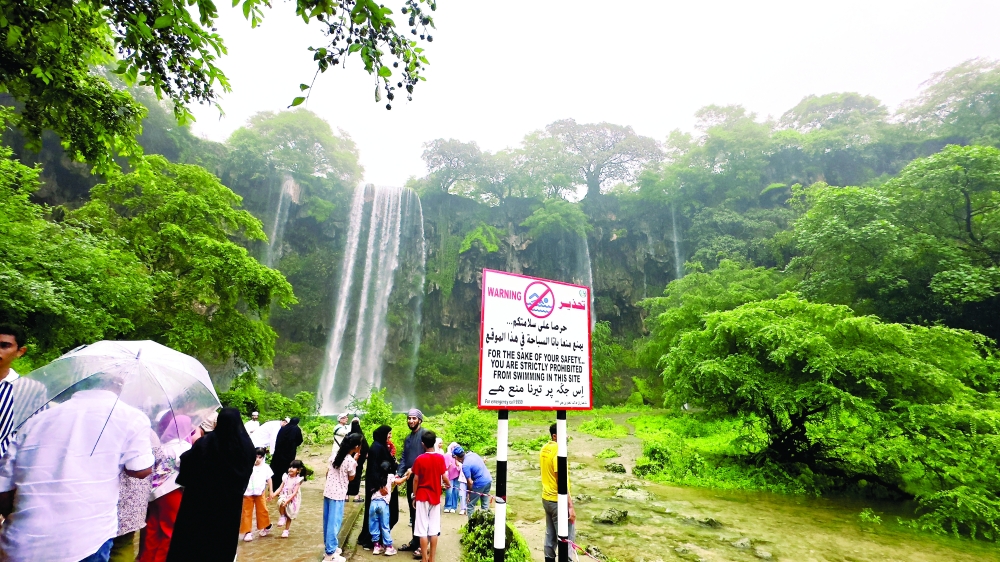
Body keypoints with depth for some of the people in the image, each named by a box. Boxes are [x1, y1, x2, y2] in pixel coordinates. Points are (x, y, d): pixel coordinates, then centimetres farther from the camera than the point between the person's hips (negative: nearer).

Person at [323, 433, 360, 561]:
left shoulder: (335, 455, 4)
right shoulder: (350, 461, -16)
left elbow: (327, 473, 11)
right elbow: (351, 478, -1)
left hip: (328, 491, 8)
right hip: (338, 495, -8)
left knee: (328, 521, 17)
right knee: (334, 523, 1)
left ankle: (330, 546, 31)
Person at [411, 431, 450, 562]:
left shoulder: (419, 459, -10)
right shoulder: (441, 458, -5)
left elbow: (416, 479, -5)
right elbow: (444, 477, -2)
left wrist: (414, 496, 7)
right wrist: (448, 485, 20)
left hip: (422, 497, -2)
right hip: (435, 497, 2)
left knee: (422, 529, 3)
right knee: (434, 529, 8)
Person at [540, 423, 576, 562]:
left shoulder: (544, 449, 5)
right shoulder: (559, 451, -22)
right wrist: (570, 506, -18)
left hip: (546, 498, 9)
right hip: (558, 501, -9)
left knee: (550, 534, 17)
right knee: (566, 537, 1)